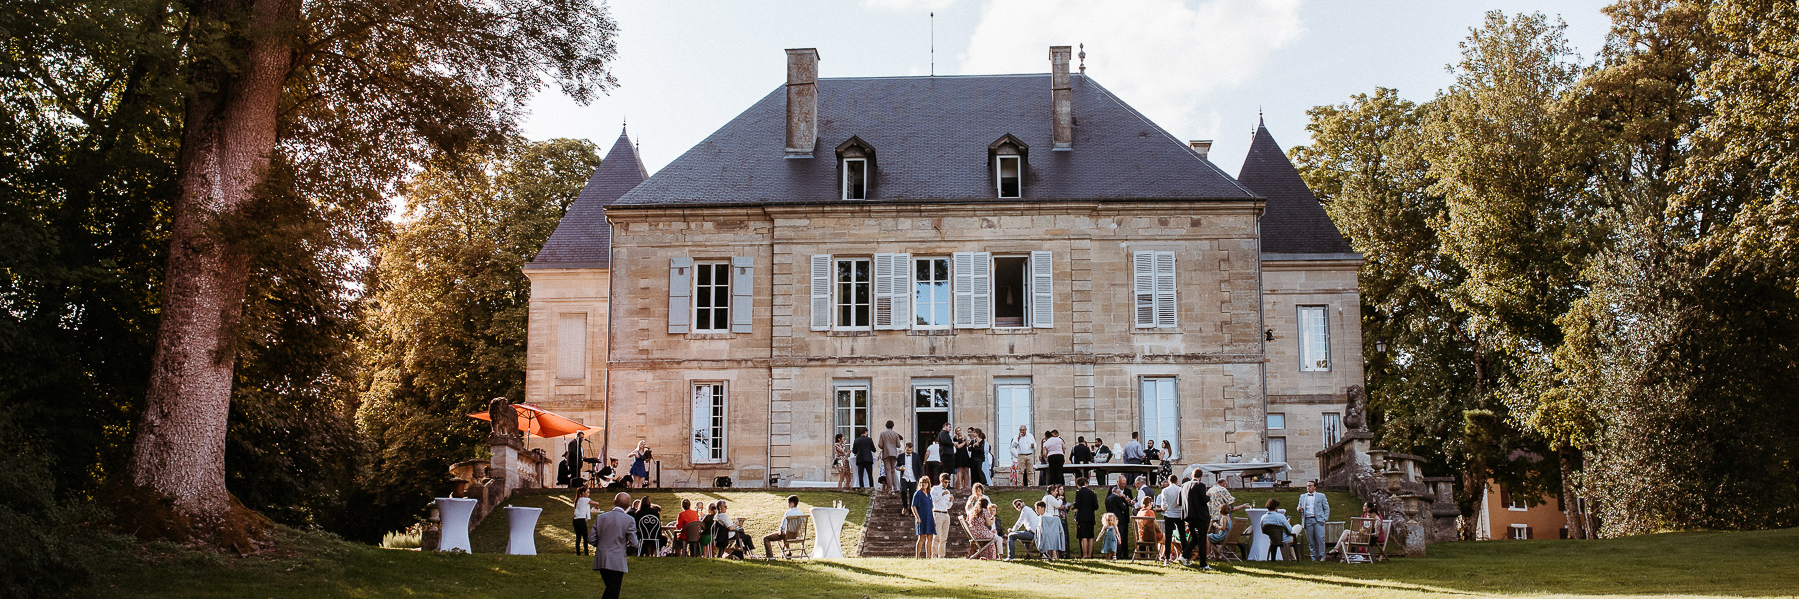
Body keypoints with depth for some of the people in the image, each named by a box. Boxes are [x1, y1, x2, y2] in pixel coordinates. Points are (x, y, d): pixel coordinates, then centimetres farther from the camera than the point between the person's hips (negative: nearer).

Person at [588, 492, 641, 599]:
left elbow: (591, 540, 3)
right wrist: (640, 542, 15)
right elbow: (634, 543, -7)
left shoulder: (601, 517, 2)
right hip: (617, 562, -4)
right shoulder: (629, 520, -8)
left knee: (610, 589, 19)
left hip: (601, 561, 4)